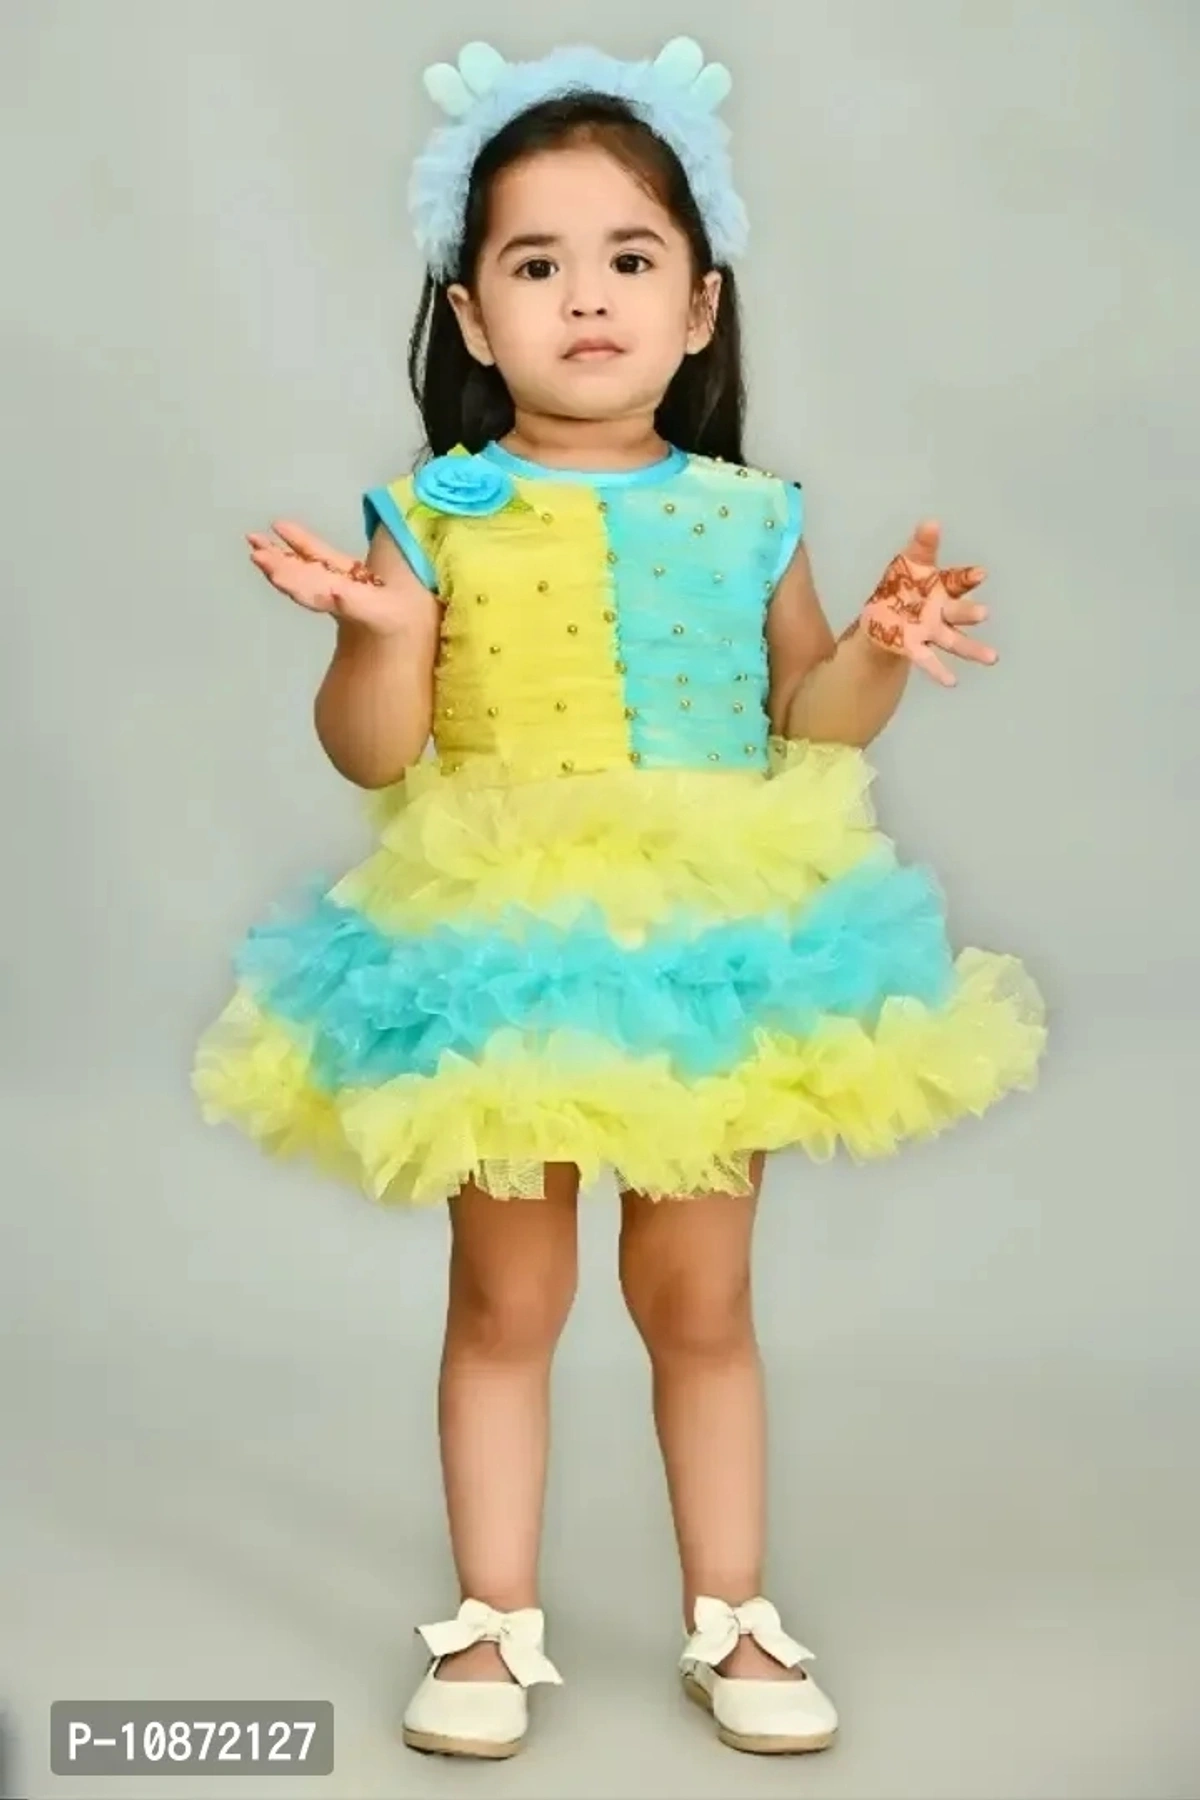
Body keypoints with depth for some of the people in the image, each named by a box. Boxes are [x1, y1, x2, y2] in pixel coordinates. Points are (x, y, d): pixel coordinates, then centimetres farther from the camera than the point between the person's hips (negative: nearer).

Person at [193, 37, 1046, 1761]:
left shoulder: (747, 521, 1)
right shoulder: (432, 515, -4)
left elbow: (807, 726, 6)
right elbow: (373, 752, -7)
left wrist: (876, 656, -13)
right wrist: (382, 634, -25)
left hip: (714, 947, 1)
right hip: (504, 960, -1)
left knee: (701, 1297, 12)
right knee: (506, 1297, 10)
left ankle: (730, 1614, 27)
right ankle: (495, 1618, 25)